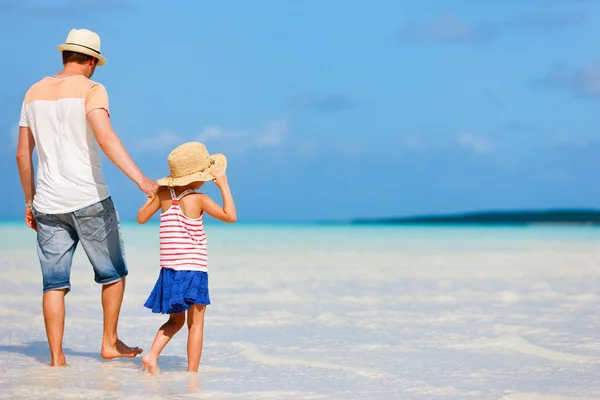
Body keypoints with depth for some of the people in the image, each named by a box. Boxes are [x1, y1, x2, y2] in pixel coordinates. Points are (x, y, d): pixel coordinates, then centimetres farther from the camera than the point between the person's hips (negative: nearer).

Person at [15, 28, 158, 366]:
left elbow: (23, 154, 14)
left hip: (48, 203, 5)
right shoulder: (91, 90, -5)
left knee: (55, 283, 5)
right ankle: (110, 343, 17)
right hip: (89, 199, -5)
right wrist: (141, 180, -28)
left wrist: (30, 201, 22)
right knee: (114, 274, 13)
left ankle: (57, 358, 3)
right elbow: (106, 139, -22)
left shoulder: (35, 93, 13)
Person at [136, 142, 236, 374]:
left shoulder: (163, 195, 1)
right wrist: (224, 186, -8)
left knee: (176, 320, 19)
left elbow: (141, 218, 10)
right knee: (196, 324, 3)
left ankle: (152, 354, 0)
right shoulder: (198, 199, -12)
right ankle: (192, 373, 1)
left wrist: (151, 195, 22)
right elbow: (230, 216, -13)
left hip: (169, 270, 5)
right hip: (193, 270, -5)